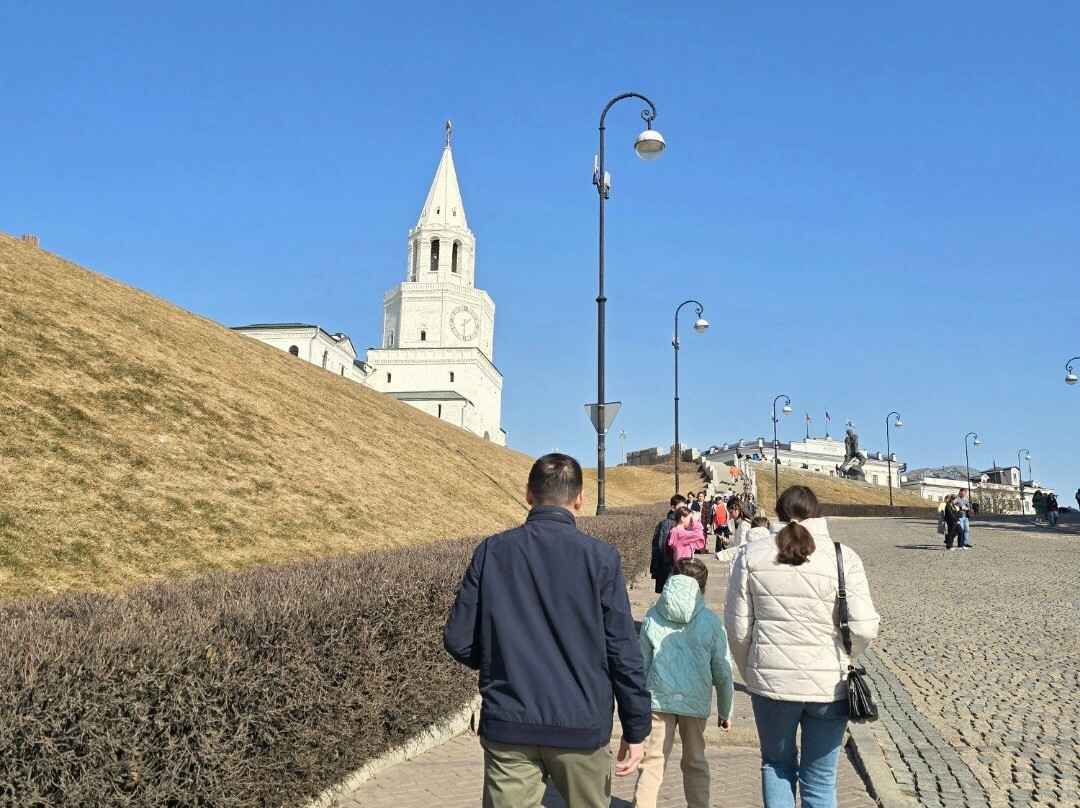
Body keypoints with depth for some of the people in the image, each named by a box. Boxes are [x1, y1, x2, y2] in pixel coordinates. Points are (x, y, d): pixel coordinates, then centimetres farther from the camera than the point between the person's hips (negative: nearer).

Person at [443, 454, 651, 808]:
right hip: (581, 726, 0)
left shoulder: (491, 551, -3)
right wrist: (636, 730, 3)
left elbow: (458, 641, -1)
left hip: (506, 726, 1)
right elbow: (624, 654, -7)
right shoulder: (601, 558, -9)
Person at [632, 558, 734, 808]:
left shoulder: (652, 618, 0)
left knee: (652, 761, 4)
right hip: (696, 702, 0)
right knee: (695, 762, 18)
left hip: (658, 700, 0)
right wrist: (725, 712, 14)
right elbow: (723, 673, 2)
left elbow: (642, 665, 4)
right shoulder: (711, 622, -2)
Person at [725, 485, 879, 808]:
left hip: (771, 682, 1)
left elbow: (737, 627, -2)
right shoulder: (843, 556, -6)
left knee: (776, 765, 22)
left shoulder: (752, 555, -3)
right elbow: (864, 629, -9)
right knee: (820, 779, 14)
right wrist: (838, 659, 10)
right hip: (829, 685, 0)